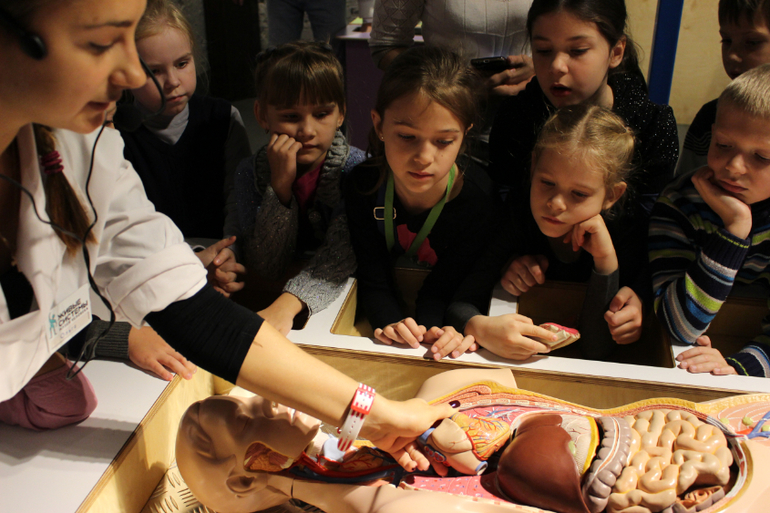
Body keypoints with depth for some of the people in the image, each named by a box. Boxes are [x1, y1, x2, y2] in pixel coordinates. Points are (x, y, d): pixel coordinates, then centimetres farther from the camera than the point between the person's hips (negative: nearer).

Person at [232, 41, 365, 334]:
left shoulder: (355, 168, -10)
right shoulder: (250, 172, -5)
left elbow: (341, 253, -22)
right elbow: (265, 268, -12)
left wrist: (287, 305, -38)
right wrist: (280, 185, -21)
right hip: (272, 296, 1)